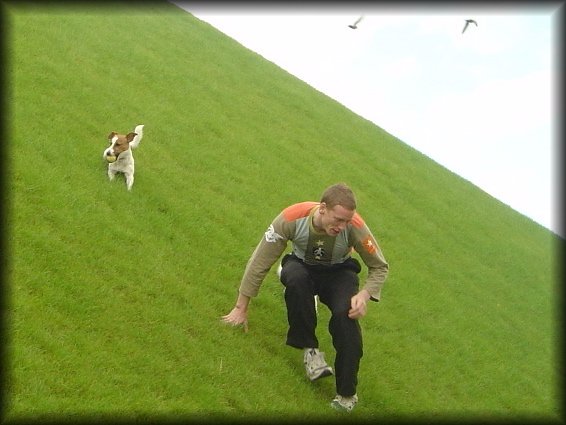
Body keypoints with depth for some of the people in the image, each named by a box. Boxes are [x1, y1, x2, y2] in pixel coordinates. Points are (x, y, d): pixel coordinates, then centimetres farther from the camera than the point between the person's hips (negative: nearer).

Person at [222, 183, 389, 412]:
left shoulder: (355, 227, -30)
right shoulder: (292, 218, -32)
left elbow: (380, 267, -12)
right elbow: (259, 262, -20)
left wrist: (365, 294, -32)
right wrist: (241, 308, -14)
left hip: (339, 274, 0)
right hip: (302, 266, 0)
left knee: (346, 314, -31)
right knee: (295, 278, -37)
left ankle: (346, 394, -20)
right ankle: (310, 349, -20)